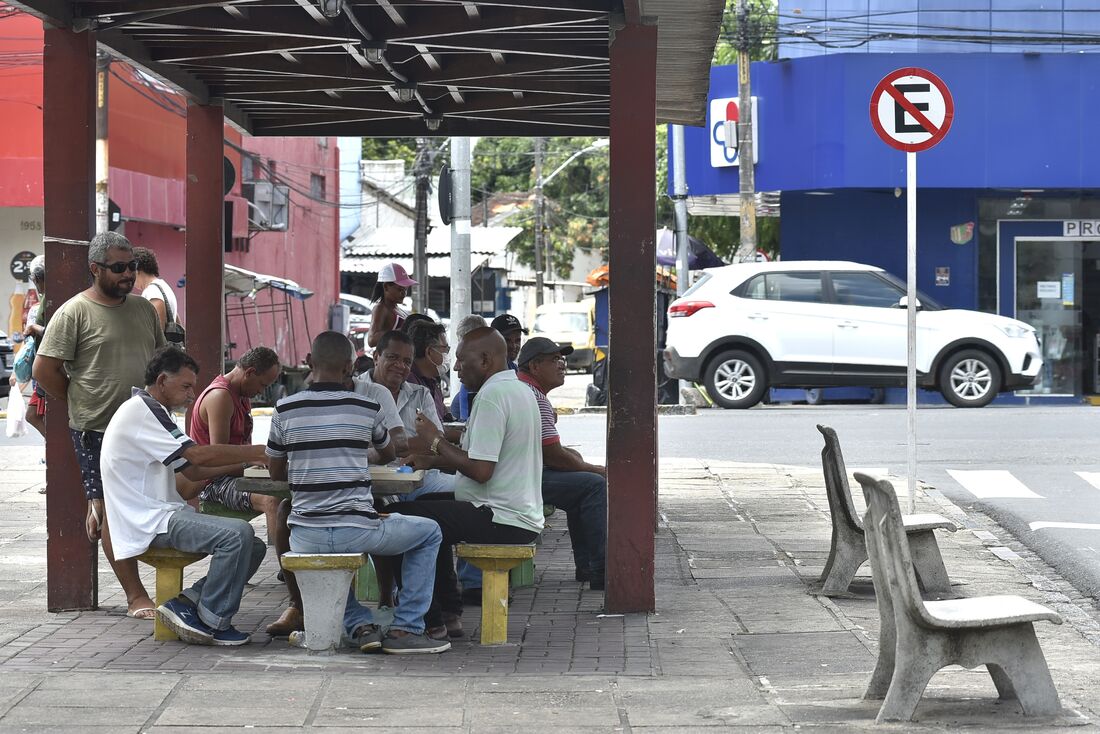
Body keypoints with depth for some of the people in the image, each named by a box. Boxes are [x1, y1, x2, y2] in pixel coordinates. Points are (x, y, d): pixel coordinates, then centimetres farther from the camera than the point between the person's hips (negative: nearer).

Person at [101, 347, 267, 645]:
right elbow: (199, 455, -18)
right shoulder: (139, 411, -11)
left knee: (253, 547, 2)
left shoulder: (151, 412, 24)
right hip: (152, 521, -11)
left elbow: (193, 471, 22)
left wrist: (245, 461, 11)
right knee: (238, 533, -27)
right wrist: (257, 453, -11)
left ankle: (185, 604, -4)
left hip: (164, 514, 11)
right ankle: (211, 622, -16)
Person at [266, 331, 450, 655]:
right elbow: (388, 454, 20)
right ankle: (406, 629, 14)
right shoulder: (366, 408, -1)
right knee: (429, 533, 21)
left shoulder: (285, 409, 0)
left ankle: (360, 625, 21)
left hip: (305, 538, 3)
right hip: (355, 529, -3)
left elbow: (276, 472, 12)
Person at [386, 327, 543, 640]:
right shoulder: (520, 390, 14)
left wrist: (436, 441, -10)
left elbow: (481, 470, -23)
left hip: (501, 520, -11)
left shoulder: (492, 396, -18)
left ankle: (429, 620, -3)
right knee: (431, 507, 29)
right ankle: (449, 609, 26)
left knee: (397, 517, -8)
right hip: (524, 514, 11)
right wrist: (434, 460, 11)